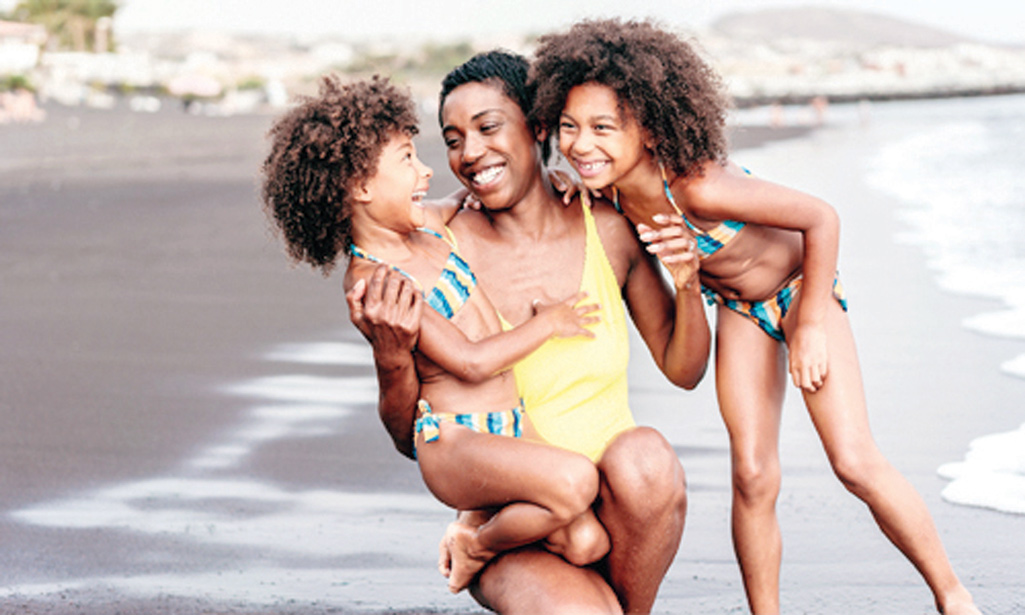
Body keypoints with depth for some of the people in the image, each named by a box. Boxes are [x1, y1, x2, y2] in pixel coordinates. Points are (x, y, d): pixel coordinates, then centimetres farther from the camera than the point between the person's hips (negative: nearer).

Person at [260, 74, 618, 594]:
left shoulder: (429, 224, 11)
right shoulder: (369, 280, -15)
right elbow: (471, 361, -17)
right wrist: (546, 323, -5)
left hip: (510, 431, 8)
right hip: (453, 444, -8)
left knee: (586, 543, -11)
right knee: (575, 479, -32)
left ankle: (491, 517, 18)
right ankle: (478, 545, -3)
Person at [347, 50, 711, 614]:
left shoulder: (607, 229, -1)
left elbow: (683, 369, 9)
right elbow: (412, 439, -5)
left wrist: (688, 283, -9)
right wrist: (391, 360, -25)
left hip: (614, 507, 3)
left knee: (643, 457, -33)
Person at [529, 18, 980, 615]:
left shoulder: (698, 187, -39)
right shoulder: (613, 187, -20)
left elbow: (821, 218, -29)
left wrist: (811, 328, -24)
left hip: (801, 289, -5)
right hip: (739, 312, 5)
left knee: (855, 460, -13)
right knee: (752, 476, -5)